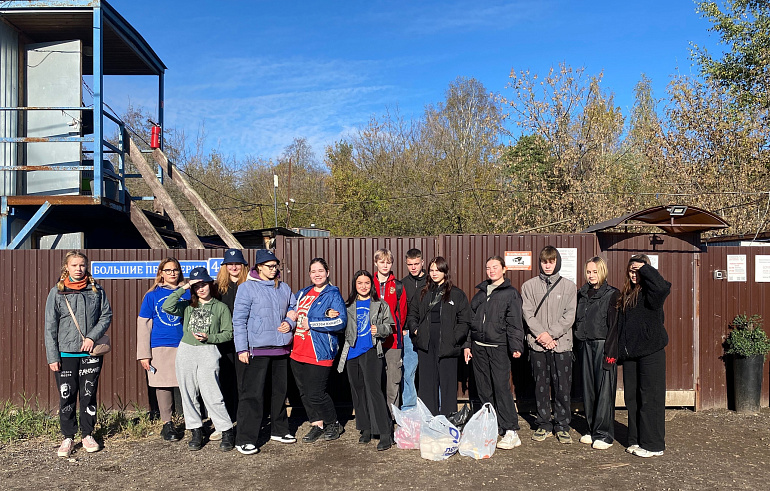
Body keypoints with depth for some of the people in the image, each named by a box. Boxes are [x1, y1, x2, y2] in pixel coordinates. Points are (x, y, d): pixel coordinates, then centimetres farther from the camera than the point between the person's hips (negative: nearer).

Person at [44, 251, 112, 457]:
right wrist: (52, 356, -4)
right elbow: (50, 326, 1)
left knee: (89, 395, 7)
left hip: (91, 353, 1)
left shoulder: (96, 291, 4)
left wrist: (92, 336, -11)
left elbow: (106, 316, 5)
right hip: (65, 354, -1)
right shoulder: (57, 292, 1)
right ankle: (68, 437, 17)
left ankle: (87, 435, 21)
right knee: (66, 396, 3)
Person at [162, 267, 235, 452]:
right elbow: (167, 307, -7)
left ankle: (227, 432, 2)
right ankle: (196, 431, 19)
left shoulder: (221, 307, 6)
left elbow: (228, 333, 4)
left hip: (208, 352, -4)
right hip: (185, 351, 4)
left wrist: (209, 337, -10)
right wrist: (182, 288, -3)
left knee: (211, 395, -9)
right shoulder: (187, 306, 12)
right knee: (188, 394, 7)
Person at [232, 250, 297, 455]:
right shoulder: (247, 287, -5)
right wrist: (242, 348, -12)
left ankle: (279, 430, 30)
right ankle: (245, 439, 1)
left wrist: (289, 322, 1)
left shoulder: (284, 288, 11)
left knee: (280, 390, 15)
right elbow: (239, 320, -8)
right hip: (256, 350, -6)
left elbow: (294, 307, 24)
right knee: (253, 394, -6)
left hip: (281, 348, 6)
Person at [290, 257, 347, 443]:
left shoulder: (333, 295, -5)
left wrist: (311, 322, -17)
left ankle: (334, 424, 16)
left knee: (316, 394, -6)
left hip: (319, 353, -6)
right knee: (304, 392, 9)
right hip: (298, 352, 7)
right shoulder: (303, 293, 15)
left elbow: (341, 321, -17)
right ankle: (317, 424, 25)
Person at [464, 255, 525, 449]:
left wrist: (516, 346, -17)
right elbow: (470, 319, 19)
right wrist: (467, 344, 13)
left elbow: (514, 323, -6)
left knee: (502, 388, -9)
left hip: (499, 347, -6)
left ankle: (511, 432, -4)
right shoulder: (480, 292, 17)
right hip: (479, 347, 6)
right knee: (484, 389, 8)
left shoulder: (511, 293, 1)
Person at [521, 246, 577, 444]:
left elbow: (569, 316, -2)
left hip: (562, 343, 0)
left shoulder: (569, 286, 5)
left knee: (562, 386, 2)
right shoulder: (529, 286, 6)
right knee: (541, 386, 7)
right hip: (537, 344, 1)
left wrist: (551, 334, -12)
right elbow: (528, 314, -1)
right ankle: (544, 424, 18)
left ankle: (562, 425, 15)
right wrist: (542, 334, -13)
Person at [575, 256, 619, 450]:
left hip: (603, 345, -6)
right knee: (588, 388, 8)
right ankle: (592, 430, 18)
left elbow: (614, 325, -9)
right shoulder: (582, 294, 13)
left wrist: (610, 352, -14)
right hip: (586, 345, 6)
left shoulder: (612, 294, -4)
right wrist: (578, 344, 8)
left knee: (604, 390, -4)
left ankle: (604, 434, 3)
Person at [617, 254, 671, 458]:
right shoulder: (626, 294, 15)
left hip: (651, 352, -7)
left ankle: (653, 445, 6)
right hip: (630, 353, 7)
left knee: (650, 398, -3)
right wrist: (619, 349, 14)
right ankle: (636, 440, 22)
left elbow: (663, 286, -32)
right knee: (632, 398, 11)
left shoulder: (650, 293, -6)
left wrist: (644, 268, -18)